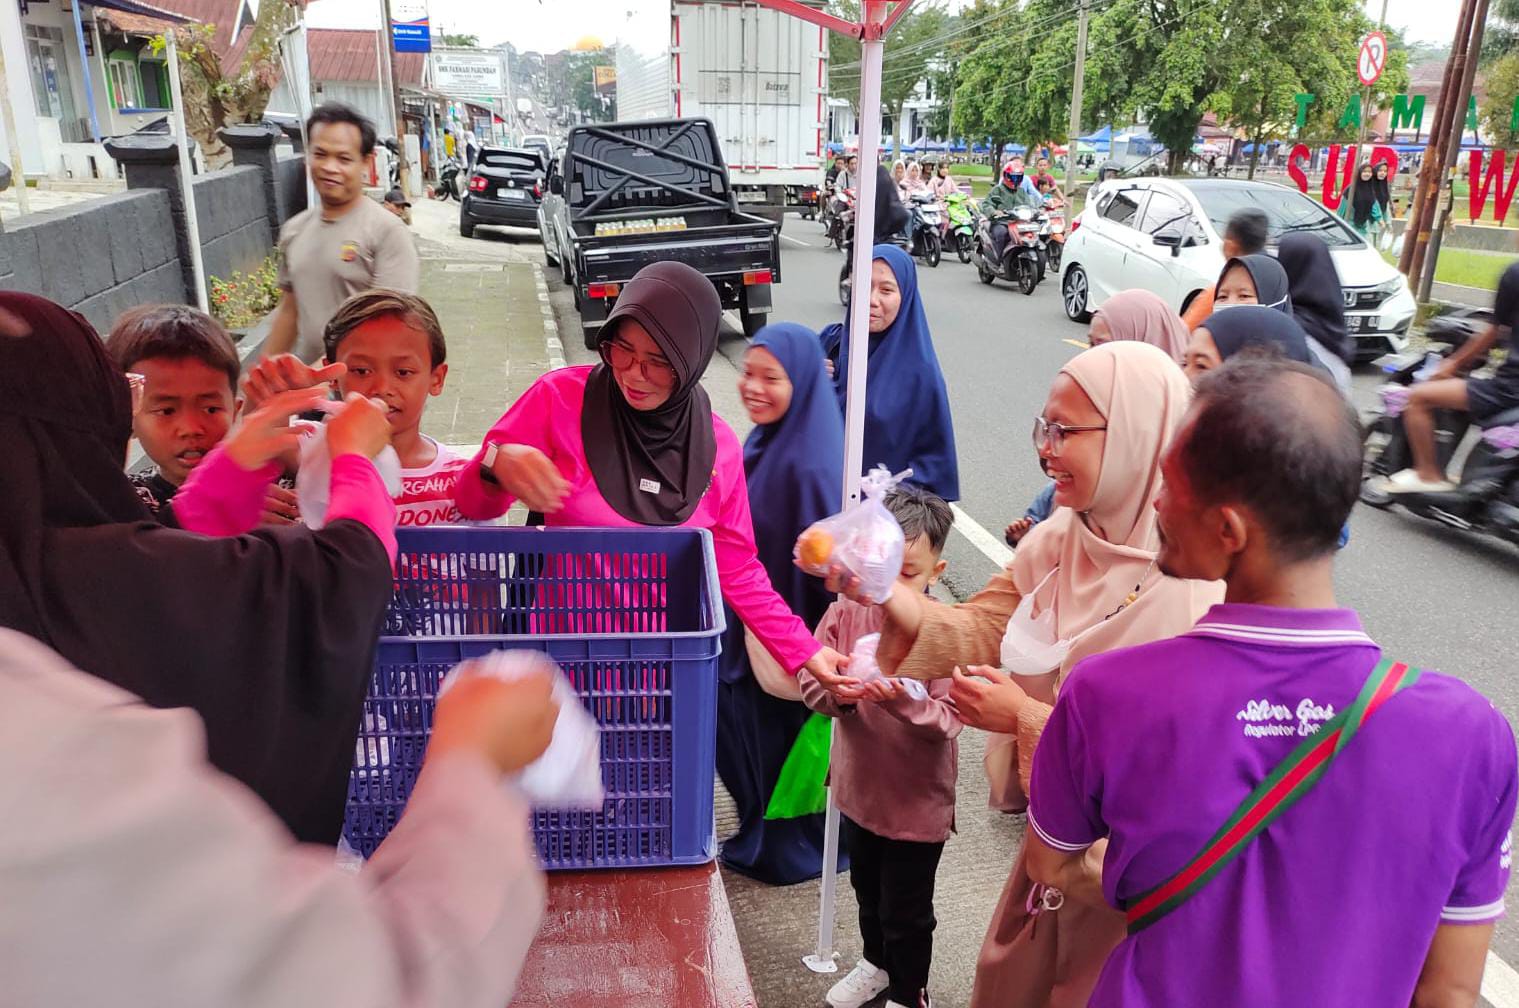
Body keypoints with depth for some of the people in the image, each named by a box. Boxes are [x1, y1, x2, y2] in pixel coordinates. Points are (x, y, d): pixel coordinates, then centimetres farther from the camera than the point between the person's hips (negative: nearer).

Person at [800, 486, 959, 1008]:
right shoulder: (846, 613, -12)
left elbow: (947, 722, -26)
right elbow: (809, 681, -10)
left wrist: (903, 700, -43)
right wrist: (838, 694, -30)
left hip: (918, 802, -5)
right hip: (859, 787, 5)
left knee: (906, 912, 15)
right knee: (868, 891, 29)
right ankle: (876, 963, 57)